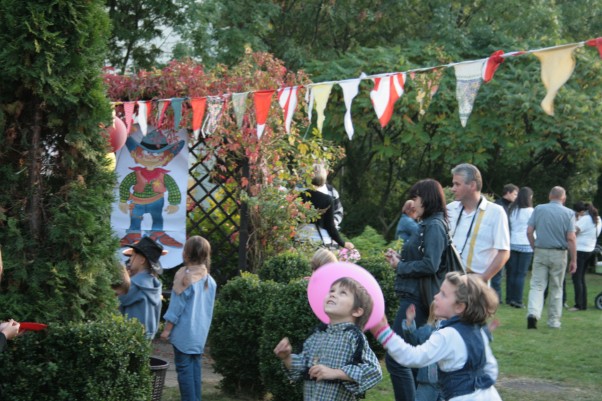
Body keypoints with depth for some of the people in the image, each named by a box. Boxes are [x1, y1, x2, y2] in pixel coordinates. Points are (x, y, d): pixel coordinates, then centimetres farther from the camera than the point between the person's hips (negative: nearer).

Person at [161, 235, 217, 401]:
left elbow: (176, 306, -12)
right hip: (200, 332, 7)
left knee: (184, 367, -3)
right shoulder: (209, 279, 7)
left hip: (184, 331, -7)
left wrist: (167, 329, -6)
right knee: (195, 366, 11)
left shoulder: (185, 275, -13)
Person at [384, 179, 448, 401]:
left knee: (395, 358, -10)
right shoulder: (426, 225, 14)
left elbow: (430, 265, -22)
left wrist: (400, 266, -11)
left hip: (417, 299, -10)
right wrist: (400, 259, 5)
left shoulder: (434, 226, -14)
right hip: (413, 297, 10)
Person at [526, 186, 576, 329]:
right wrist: (573, 260, -3)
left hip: (540, 252, 1)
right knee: (556, 288, 11)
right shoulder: (569, 213, -4)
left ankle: (533, 313, -20)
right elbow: (571, 238, -8)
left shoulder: (539, 209, 1)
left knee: (537, 285, 2)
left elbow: (529, 232, -2)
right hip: (559, 254, -1)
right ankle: (554, 320, 16)